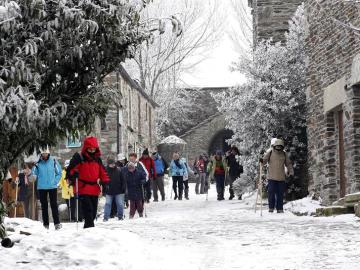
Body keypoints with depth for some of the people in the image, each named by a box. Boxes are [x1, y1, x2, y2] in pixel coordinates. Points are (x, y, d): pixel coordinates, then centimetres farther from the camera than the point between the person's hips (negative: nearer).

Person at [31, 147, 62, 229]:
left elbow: (59, 173, 4)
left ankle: (57, 223, -4)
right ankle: (45, 224, 9)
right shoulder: (38, 163, 1)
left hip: (52, 187, -1)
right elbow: (34, 173, 3)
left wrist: (55, 182, -5)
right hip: (41, 188, 1)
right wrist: (34, 176, -20)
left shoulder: (53, 161, -1)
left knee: (54, 205, -4)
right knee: (44, 206, 5)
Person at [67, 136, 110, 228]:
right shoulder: (79, 158, -4)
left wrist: (105, 182, 7)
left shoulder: (98, 159, 14)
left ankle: (88, 226, 20)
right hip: (83, 189, -6)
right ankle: (90, 226, -20)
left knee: (94, 210, 9)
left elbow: (103, 172, 19)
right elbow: (71, 169, -7)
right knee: (88, 209, -17)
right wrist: (73, 175, -27)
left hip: (94, 189, 6)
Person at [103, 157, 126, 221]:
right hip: (109, 192, -1)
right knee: (108, 204, -3)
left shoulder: (119, 170, 0)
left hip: (118, 191, 1)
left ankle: (120, 216, 17)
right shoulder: (106, 171, -2)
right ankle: (106, 217, 1)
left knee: (120, 204, 4)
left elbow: (123, 181, 5)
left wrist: (124, 189, 0)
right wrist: (104, 190, -2)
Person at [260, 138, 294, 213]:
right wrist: (262, 161, -25)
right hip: (271, 177, -2)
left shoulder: (284, 154, 8)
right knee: (271, 192, -4)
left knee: (280, 193, 3)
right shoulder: (270, 152, 0)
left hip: (281, 177, 2)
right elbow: (264, 161, -2)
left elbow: (288, 164, 16)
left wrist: (291, 172, 8)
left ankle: (280, 208, 9)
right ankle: (271, 207, 7)